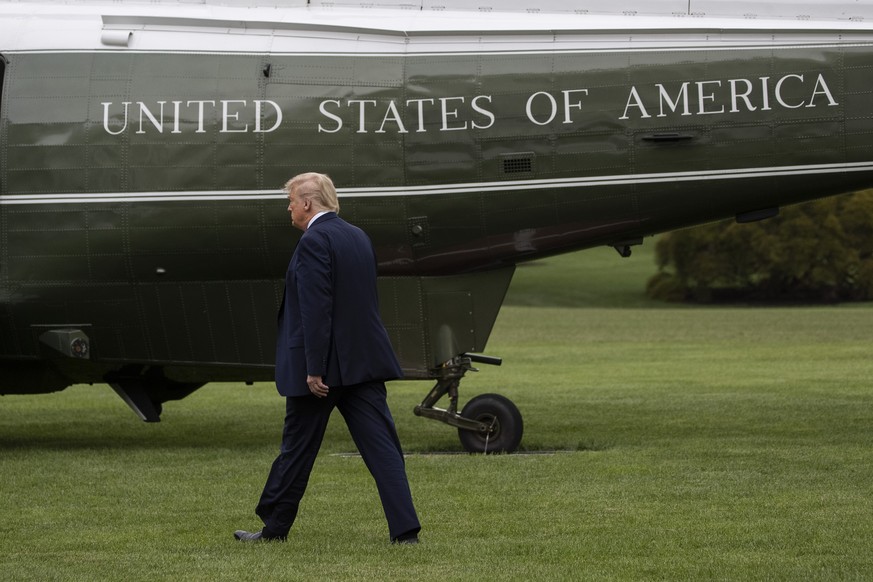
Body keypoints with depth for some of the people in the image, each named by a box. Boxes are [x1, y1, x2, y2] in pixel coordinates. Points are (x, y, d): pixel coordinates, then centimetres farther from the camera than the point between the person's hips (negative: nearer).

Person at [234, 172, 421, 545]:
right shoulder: (358, 237, 13)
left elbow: (316, 309, -20)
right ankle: (405, 531, -7)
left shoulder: (314, 241, -14)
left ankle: (274, 528, 20)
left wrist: (314, 370, -20)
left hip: (324, 363, -7)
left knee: (297, 448, 7)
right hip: (364, 360, 7)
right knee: (381, 446, 1)